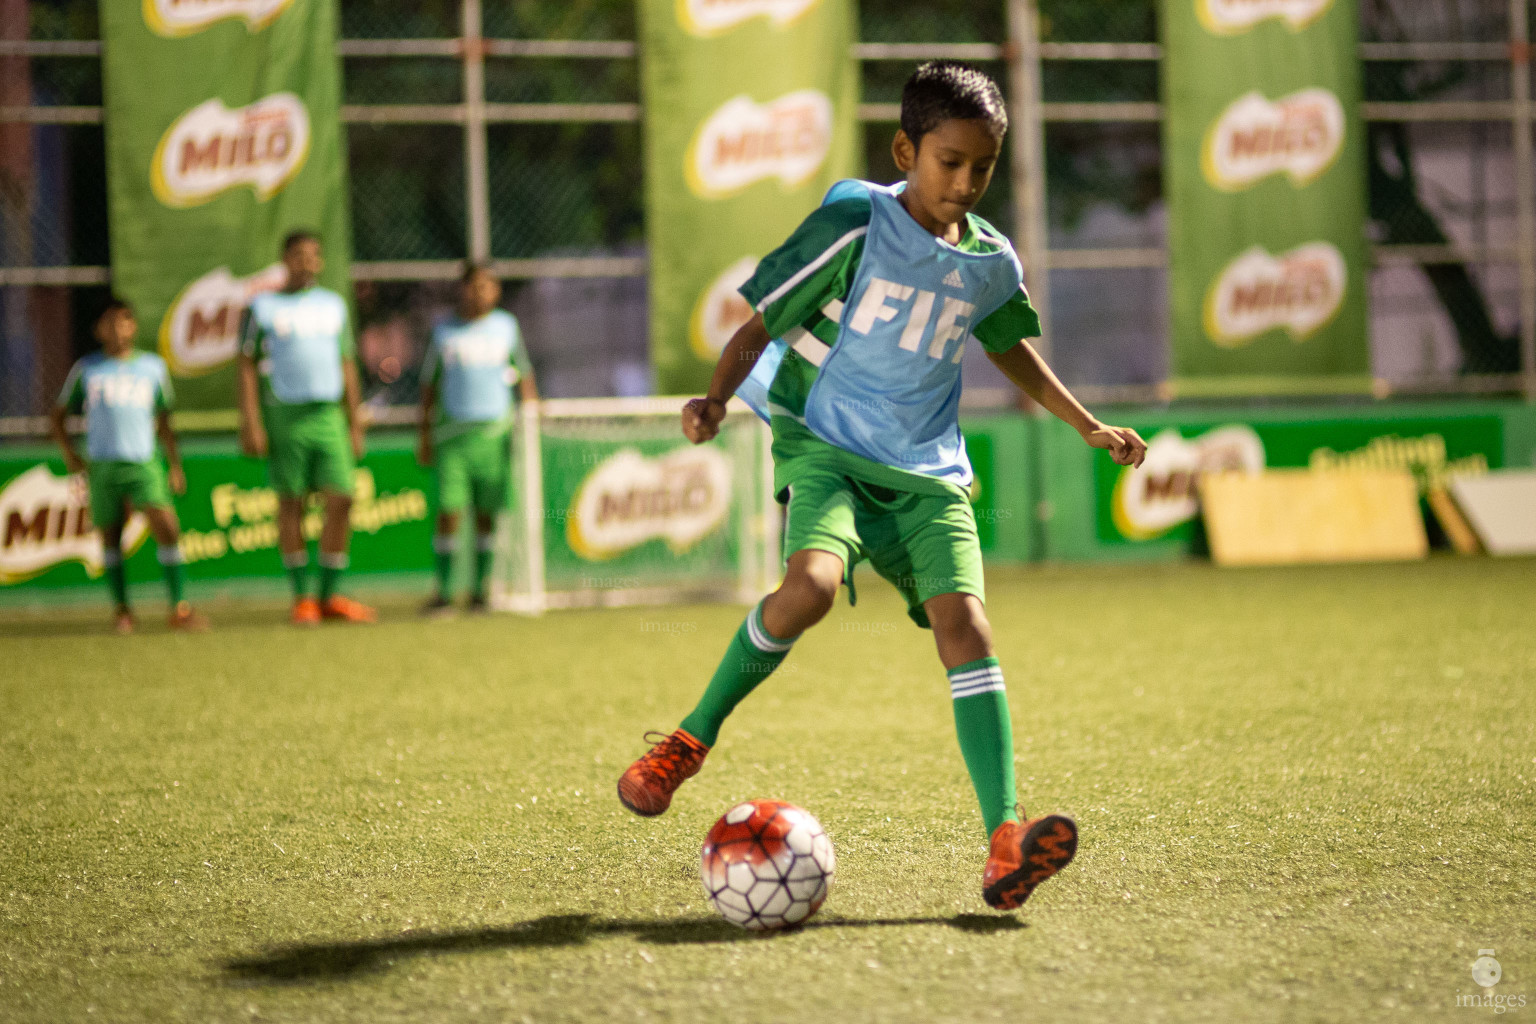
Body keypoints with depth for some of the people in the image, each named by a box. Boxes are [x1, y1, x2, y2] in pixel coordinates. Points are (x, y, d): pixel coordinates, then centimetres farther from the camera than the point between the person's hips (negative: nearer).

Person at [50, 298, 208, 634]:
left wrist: (175, 465, 12)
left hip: (144, 464, 0)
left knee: (166, 526, -15)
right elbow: (58, 416, 15)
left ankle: (179, 606, -12)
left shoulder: (153, 366, 11)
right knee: (110, 536, 3)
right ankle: (121, 609, 18)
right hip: (102, 465, 0)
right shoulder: (87, 369, 8)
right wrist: (70, 455, 3)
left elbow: (163, 421, 18)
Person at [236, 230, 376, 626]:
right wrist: (250, 424, -9)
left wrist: (355, 425, 12)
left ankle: (329, 596, 4)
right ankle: (301, 597, 8)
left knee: (341, 500, -6)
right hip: (284, 416, -3)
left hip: (328, 415, 3)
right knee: (291, 504, 0)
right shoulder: (262, 307, 3)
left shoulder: (333, 305, 14)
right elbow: (247, 367, 0)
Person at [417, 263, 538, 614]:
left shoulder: (506, 326, 9)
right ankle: (442, 592, -4)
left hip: (494, 434, 1)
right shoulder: (443, 332, 8)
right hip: (451, 433, -1)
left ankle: (479, 591, 10)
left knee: (486, 514, 2)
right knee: (448, 512, -8)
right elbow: (428, 386, 12)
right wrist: (424, 436, 8)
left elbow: (525, 377, 15)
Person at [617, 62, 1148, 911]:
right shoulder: (856, 227, -9)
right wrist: (715, 399, -23)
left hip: (927, 468, 4)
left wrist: (1089, 428, 30)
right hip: (825, 441, -4)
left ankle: (1003, 846, -22)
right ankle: (692, 738, -9)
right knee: (813, 582, -32)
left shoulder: (990, 262, 7)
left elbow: (1012, 349, 28)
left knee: (964, 619, -15)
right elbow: (761, 326, -6)